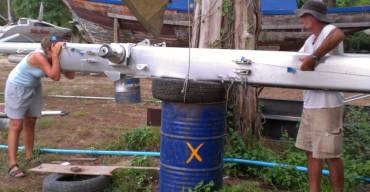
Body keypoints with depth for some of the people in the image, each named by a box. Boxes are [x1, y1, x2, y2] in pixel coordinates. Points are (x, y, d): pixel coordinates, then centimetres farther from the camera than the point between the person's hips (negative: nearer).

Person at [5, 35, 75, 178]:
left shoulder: (53, 58, -10)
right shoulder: (38, 57, -31)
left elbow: (70, 76, -13)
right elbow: (55, 77, -39)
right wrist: (55, 55, -39)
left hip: (34, 88, 7)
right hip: (17, 87, -7)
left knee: (30, 124, 13)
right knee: (16, 126, -8)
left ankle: (29, 158, 25)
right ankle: (12, 165, -7)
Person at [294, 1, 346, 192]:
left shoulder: (329, 31, -12)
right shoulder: (310, 40, 16)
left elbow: (339, 35, -37)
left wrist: (313, 57, -36)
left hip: (327, 105, -9)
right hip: (309, 105, 9)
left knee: (330, 154, -1)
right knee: (311, 152, 14)